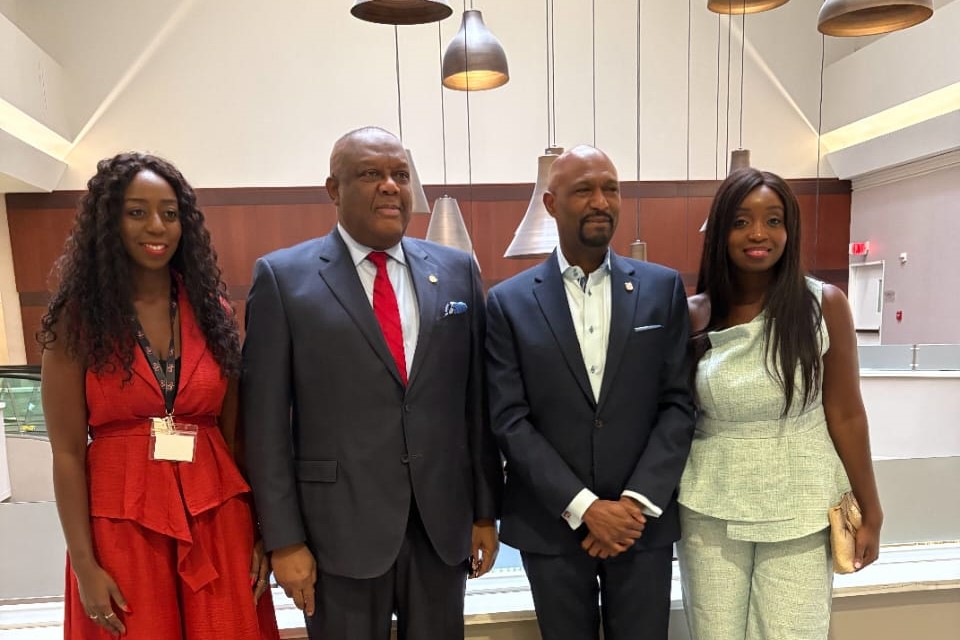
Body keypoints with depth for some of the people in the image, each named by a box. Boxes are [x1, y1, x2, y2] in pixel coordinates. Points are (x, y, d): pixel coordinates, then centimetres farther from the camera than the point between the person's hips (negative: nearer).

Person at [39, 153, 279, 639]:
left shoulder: (212, 310, 3)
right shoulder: (79, 318, -3)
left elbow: (236, 433, 4)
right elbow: (67, 453, -4)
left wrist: (261, 530, 2)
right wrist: (84, 565, -7)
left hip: (218, 520, 2)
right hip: (121, 526, -2)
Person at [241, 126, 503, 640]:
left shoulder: (456, 271, 3)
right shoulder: (283, 276, -5)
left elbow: (477, 401, 5)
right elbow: (266, 420, -5)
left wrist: (486, 510, 5)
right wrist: (284, 539, -6)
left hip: (444, 521, 3)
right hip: (340, 527, -2)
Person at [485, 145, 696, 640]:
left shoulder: (663, 288, 0)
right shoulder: (509, 301, -4)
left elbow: (679, 403, -2)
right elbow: (510, 420, -8)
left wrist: (637, 502, -10)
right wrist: (583, 507, -13)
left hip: (644, 521, 1)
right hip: (551, 525, 0)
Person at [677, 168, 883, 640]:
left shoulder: (824, 304, -8)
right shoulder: (694, 314, -4)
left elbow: (845, 415, -2)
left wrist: (870, 512, 4)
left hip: (799, 510, -1)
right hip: (710, 508, 1)